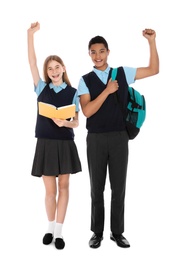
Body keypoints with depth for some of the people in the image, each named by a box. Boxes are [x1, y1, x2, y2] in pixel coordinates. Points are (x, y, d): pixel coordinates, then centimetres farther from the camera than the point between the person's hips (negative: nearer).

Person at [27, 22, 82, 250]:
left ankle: (59, 232, 17)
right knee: (50, 190, 6)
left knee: (63, 187, 8)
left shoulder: (73, 92, 0)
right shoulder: (42, 88, 3)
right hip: (45, 144, 0)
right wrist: (31, 34, -9)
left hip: (65, 143, 0)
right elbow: (31, 62, -4)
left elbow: (76, 122, 0)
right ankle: (50, 228, 25)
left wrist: (65, 122, -22)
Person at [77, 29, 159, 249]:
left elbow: (154, 70, 6)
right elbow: (87, 111, -11)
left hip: (119, 137, 1)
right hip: (96, 139, -1)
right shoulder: (85, 80, 0)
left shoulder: (122, 73, 5)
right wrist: (107, 91, -15)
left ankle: (117, 232, 21)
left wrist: (152, 42, -1)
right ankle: (97, 232, 22)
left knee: (119, 187, 7)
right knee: (97, 188, 9)